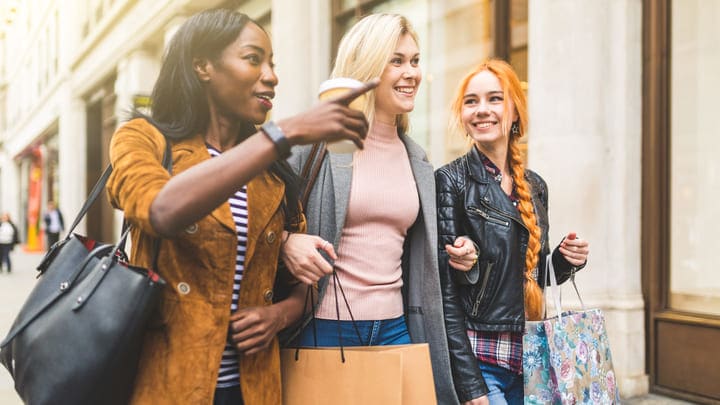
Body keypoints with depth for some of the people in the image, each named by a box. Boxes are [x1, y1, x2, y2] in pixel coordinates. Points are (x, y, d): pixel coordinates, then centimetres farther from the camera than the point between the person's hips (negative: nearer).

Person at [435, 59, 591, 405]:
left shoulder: (534, 186, 9)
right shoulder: (450, 181, -8)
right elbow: (446, 292, -12)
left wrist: (565, 260, -2)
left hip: (527, 360, 6)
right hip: (475, 361, -6)